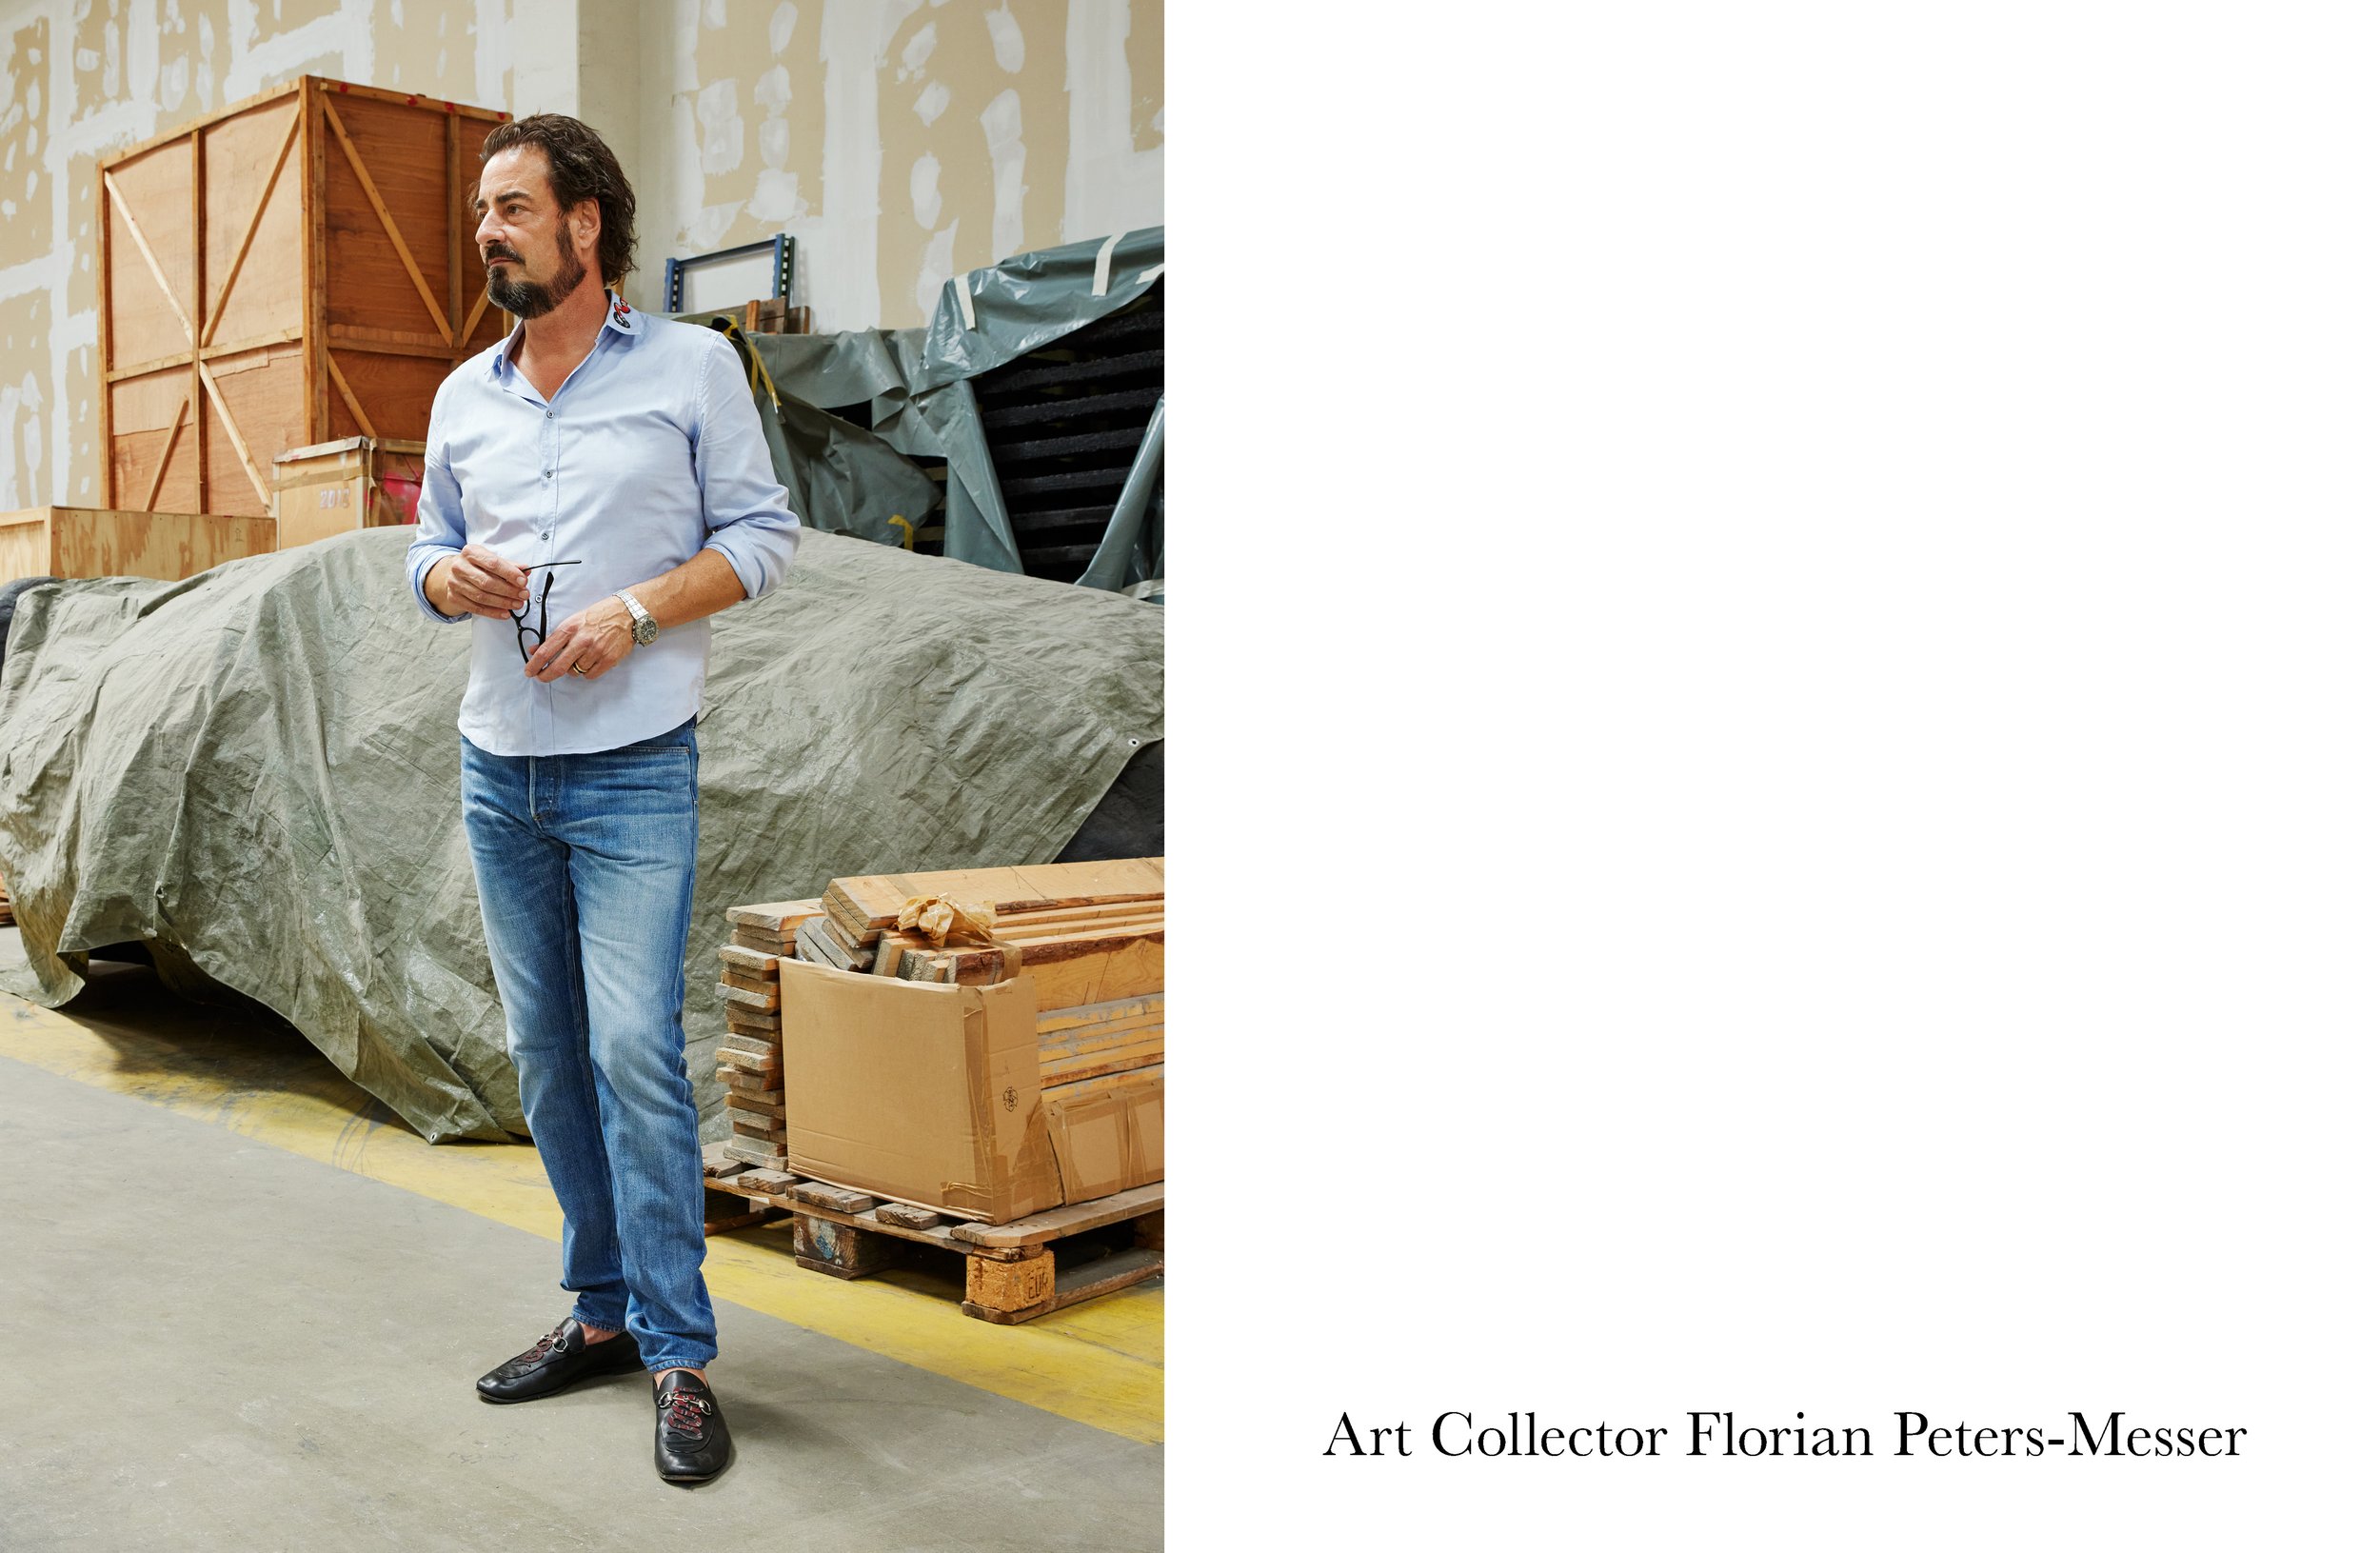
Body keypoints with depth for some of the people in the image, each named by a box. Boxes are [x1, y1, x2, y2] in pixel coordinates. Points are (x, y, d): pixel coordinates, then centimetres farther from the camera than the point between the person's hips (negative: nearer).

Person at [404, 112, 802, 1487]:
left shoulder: (692, 366, -1)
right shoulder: (464, 397, 14)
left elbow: (764, 534, -2)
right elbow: (429, 549, 20)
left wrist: (635, 612, -15)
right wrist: (450, 575, -4)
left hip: (632, 768, -5)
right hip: (499, 768, 6)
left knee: (634, 1049, -12)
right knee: (546, 1052, 9)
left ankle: (680, 1353, -2)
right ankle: (605, 1311, 22)